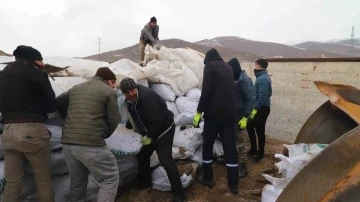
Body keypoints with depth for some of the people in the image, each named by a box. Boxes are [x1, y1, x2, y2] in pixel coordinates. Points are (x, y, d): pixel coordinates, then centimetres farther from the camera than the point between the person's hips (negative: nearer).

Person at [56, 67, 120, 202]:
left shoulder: (75, 88, 18)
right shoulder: (109, 92, -1)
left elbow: (58, 103, 27)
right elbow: (114, 120, -4)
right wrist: (105, 134, 14)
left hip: (68, 142, 7)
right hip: (91, 143, -7)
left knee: (77, 180, 23)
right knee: (110, 178, 7)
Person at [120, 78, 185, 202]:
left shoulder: (146, 97, -30)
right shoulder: (130, 100, 0)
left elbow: (157, 120, -31)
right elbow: (133, 116, 18)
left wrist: (149, 136, -21)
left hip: (164, 129, -9)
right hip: (150, 132, 9)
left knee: (165, 160, -14)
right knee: (142, 155, 16)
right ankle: (144, 182, 38)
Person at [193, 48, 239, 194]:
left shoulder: (209, 66, -3)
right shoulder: (228, 67, 16)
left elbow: (206, 91, -13)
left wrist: (199, 111, -9)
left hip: (214, 112, -5)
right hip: (230, 113, 5)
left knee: (207, 145, 11)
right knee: (230, 147, 7)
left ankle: (207, 178, 20)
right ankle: (233, 183, 12)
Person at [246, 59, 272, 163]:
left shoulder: (263, 79, -19)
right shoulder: (262, 77, 12)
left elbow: (262, 96, -25)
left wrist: (255, 109, -22)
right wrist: (254, 108, 16)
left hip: (262, 109, -10)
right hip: (259, 108, 10)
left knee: (259, 131, 1)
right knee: (249, 126, 17)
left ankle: (260, 154, 16)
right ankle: (253, 149, 30)